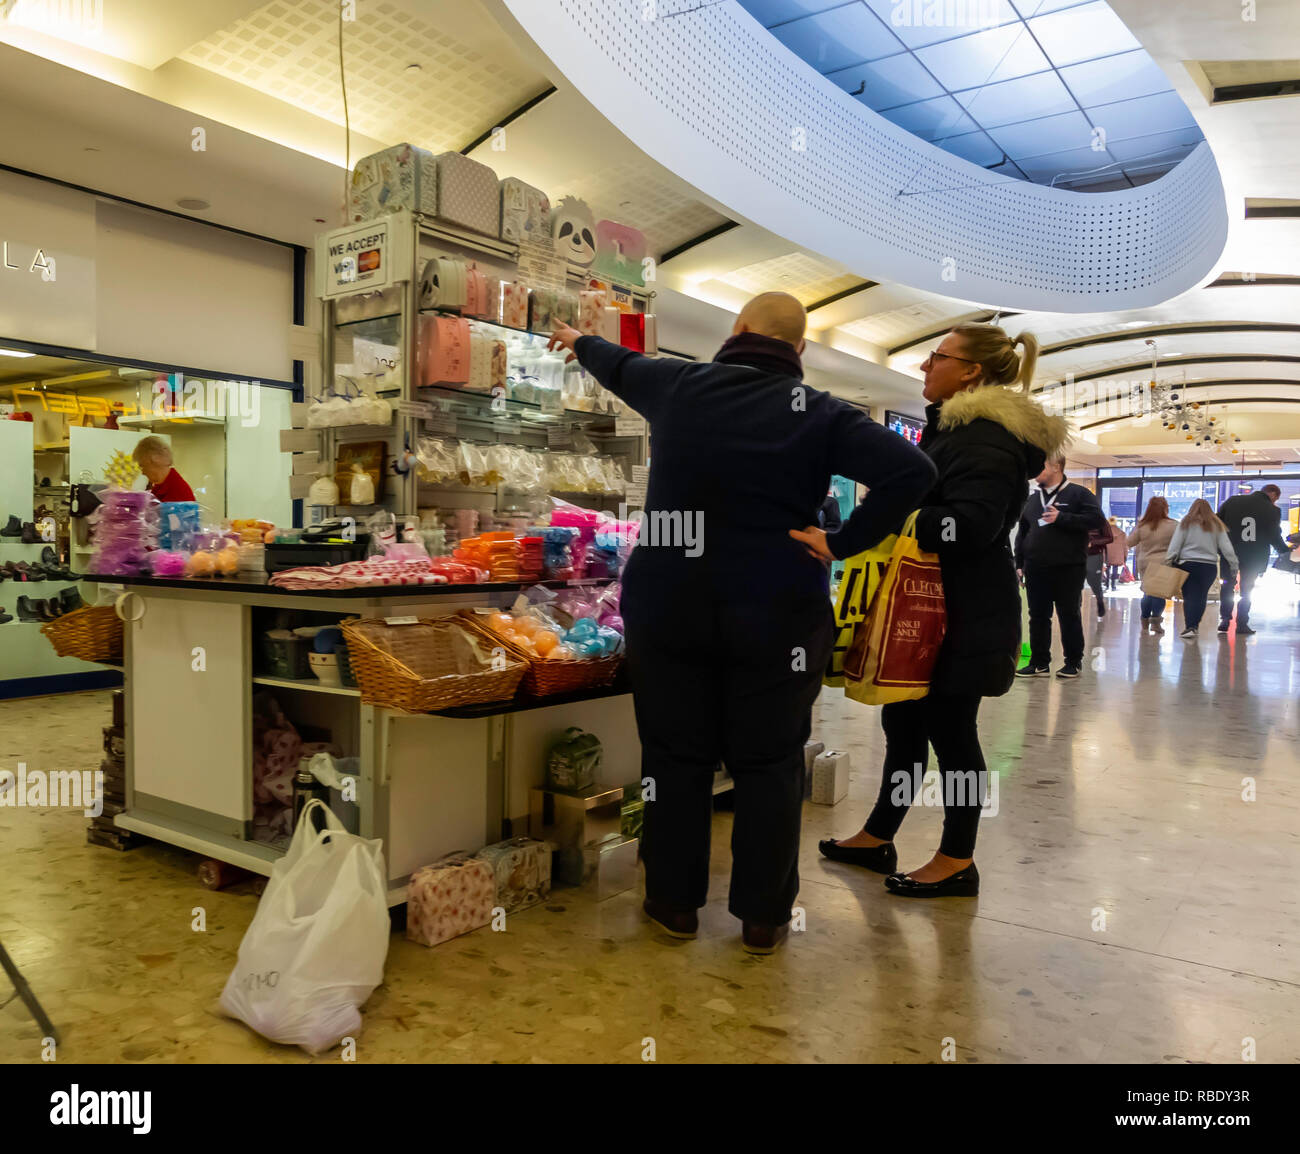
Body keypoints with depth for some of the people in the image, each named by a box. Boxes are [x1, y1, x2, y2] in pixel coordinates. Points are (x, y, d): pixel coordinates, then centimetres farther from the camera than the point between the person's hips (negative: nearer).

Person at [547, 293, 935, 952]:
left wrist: (578, 342, 44)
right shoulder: (819, 414, -4)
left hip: (669, 610, 2)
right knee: (768, 763, 10)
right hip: (775, 619, -1)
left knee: (676, 756, 14)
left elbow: (619, 366, 22)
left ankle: (674, 903, 26)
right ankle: (762, 918, 21)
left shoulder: (679, 385, 1)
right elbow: (911, 470, -14)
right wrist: (842, 543, -8)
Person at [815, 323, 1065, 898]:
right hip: (933, 608, 10)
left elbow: (970, 523, -28)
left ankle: (957, 861, 16)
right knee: (904, 720, 16)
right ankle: (878, 838, 29)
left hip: (962, 618, -10)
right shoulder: (958, 428, 18)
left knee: (950, 729, 0)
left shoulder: (985, 436, -16)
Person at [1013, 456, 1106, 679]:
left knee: (1069, 615, 4)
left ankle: (1074, 662, 15)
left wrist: (1062, 518, -18)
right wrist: (1019, 564, 11)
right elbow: (1022, 533, 17)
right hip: (1036, 570, 5)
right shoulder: (1033, 499, 14)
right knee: (1038, 617, 7)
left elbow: (1097, 519, -14)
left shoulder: (1078, 493, -2)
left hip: (1068, 569, -5)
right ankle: (1039, 662, 14)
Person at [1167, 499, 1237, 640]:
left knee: (1189, 597, -5)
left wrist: (1169, 561, -3)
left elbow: (1175, 544, -4)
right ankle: (1194, 626, 12)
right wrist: (1234, 565, 10)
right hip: (1209, 566, 2)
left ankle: (1190, 627, -19)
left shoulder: (1185, 523, 3)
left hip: (1188, 564, -2)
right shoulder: (1217, 525, 9)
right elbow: (1226, 547, 7)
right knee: (1201, 597, 11)